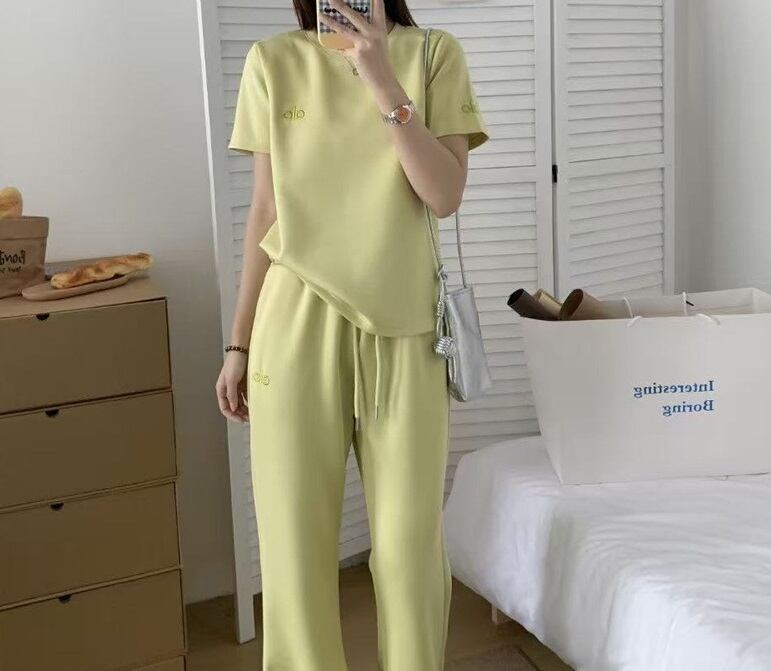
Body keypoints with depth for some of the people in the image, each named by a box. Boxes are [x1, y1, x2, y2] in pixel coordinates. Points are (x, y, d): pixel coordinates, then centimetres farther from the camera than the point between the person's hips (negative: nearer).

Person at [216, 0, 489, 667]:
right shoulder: (273, 61, 5)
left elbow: (445, 195, -8)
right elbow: (264, 212, 7)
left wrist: (381, 78, -14)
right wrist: (239, 342, 7)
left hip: (401, 322, 0)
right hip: (299, 320, 1)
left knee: (410, 540, 3)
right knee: (294, 538, 4)